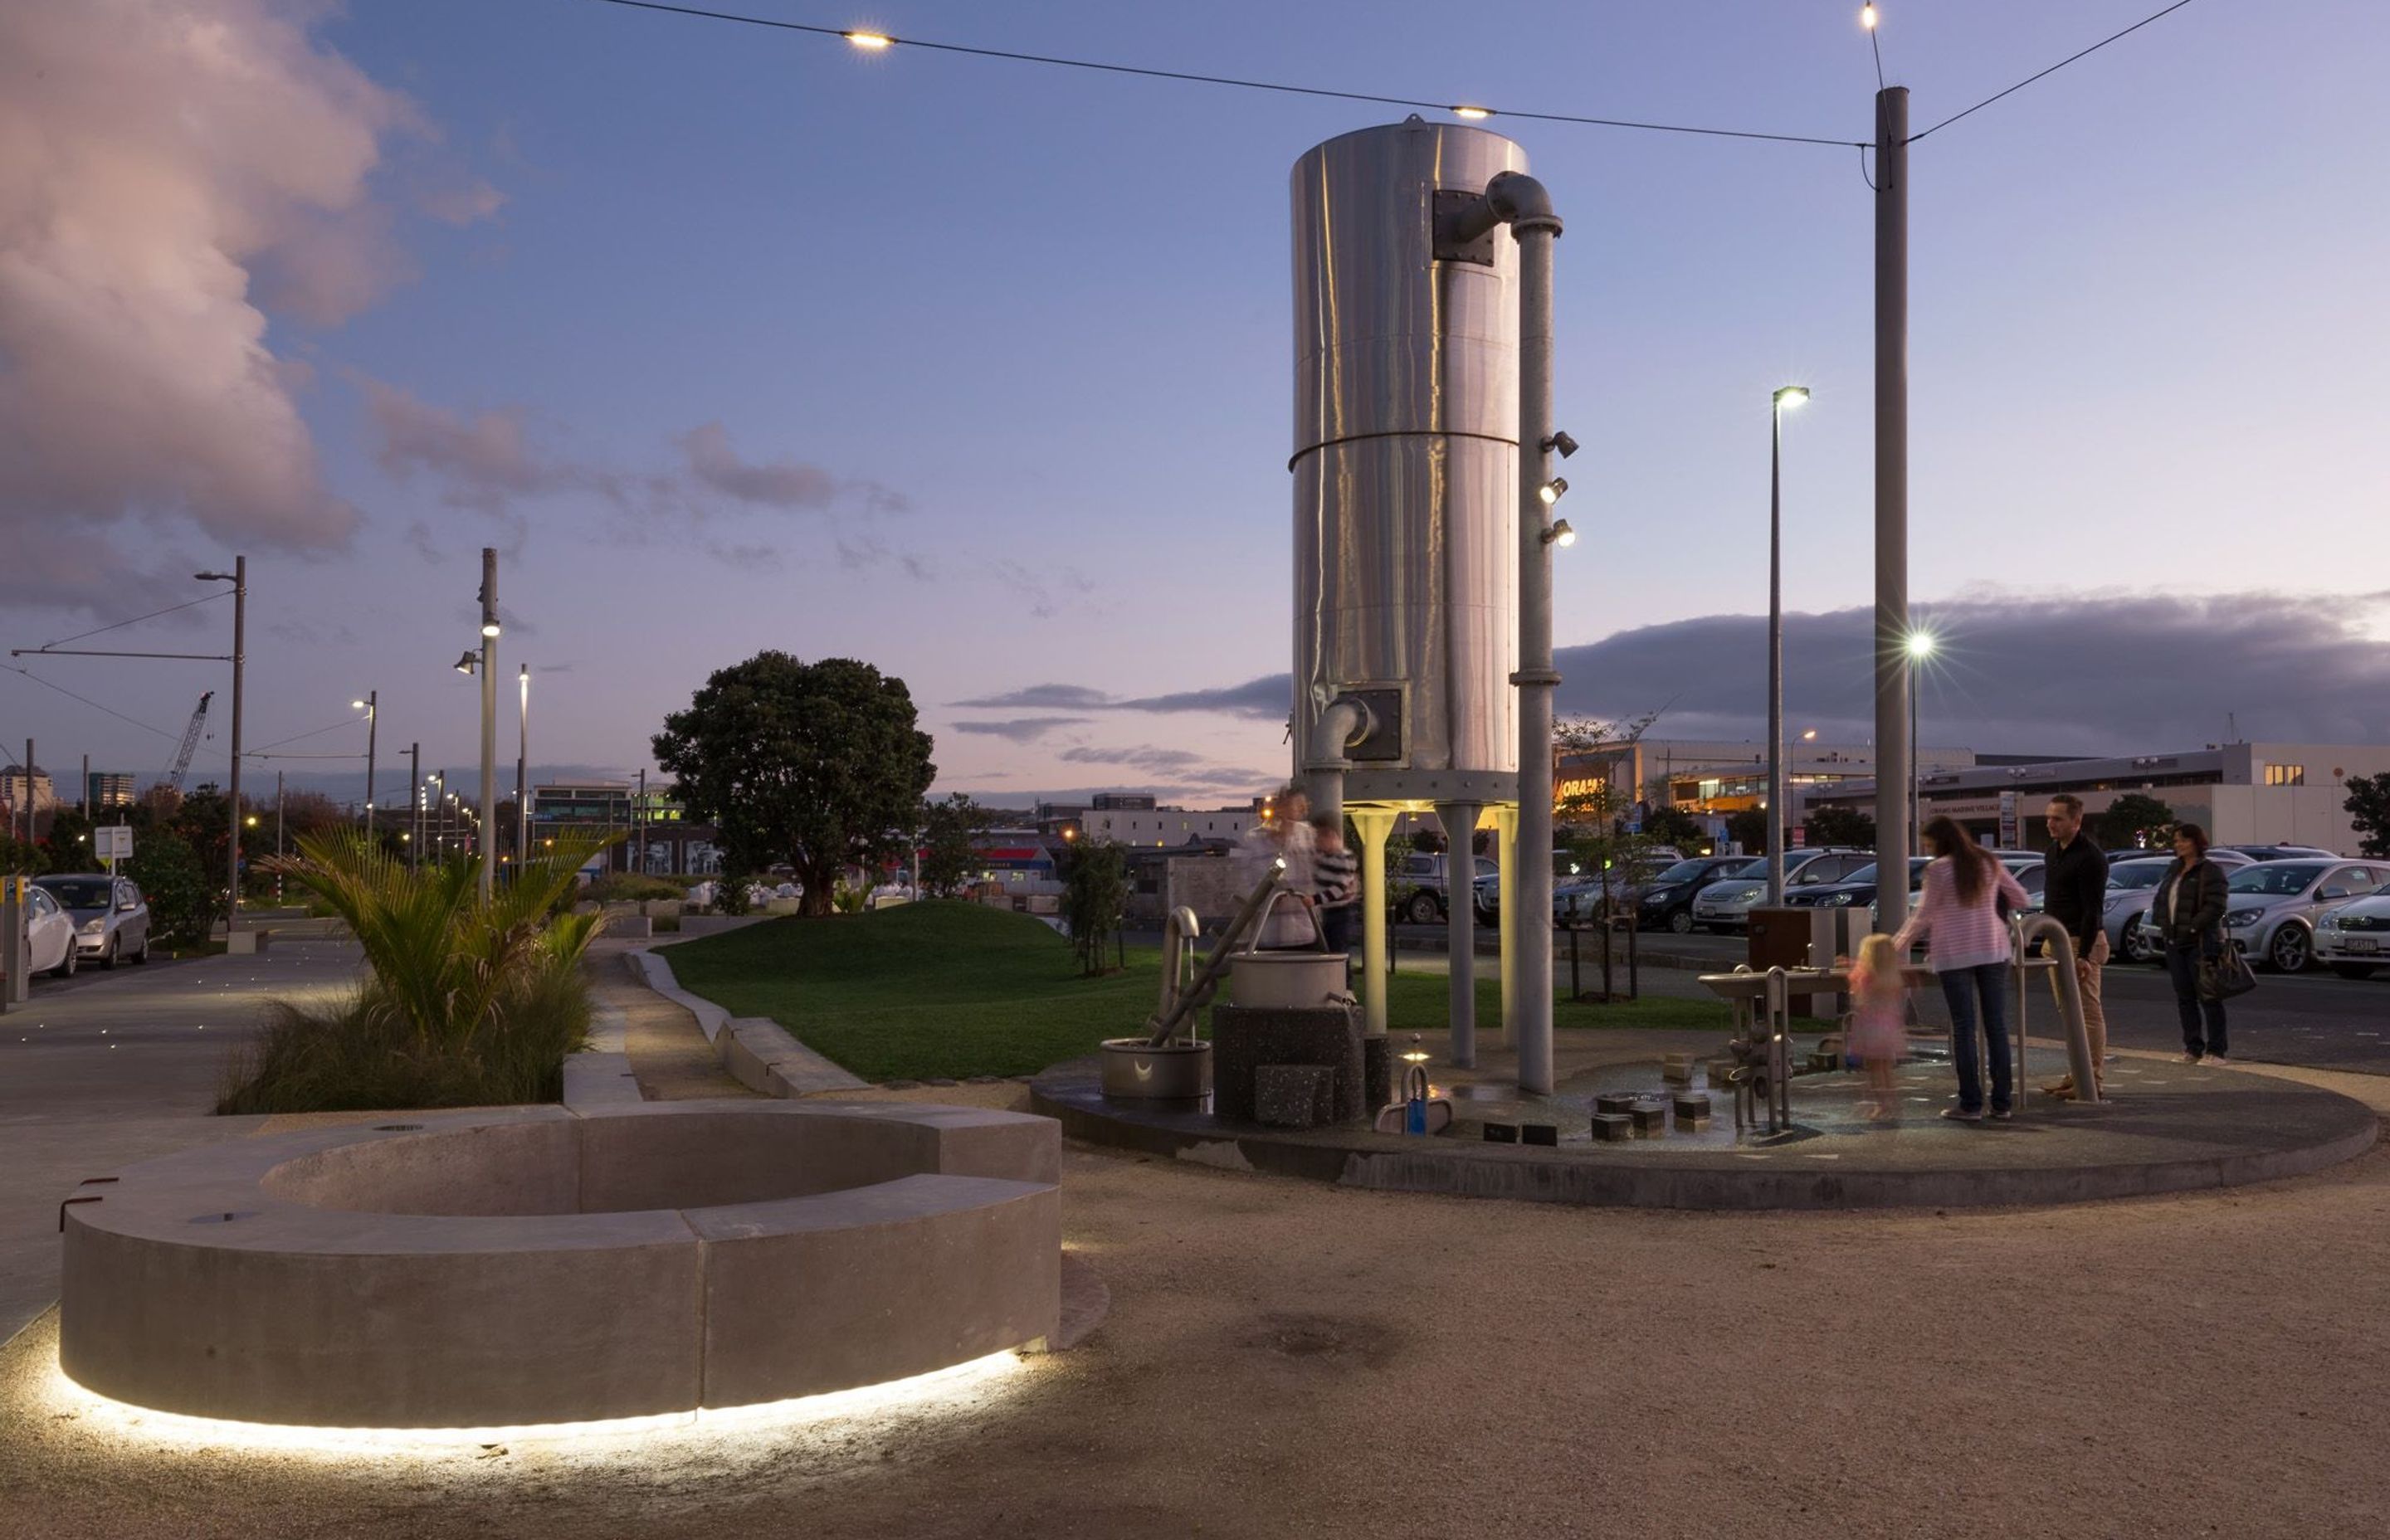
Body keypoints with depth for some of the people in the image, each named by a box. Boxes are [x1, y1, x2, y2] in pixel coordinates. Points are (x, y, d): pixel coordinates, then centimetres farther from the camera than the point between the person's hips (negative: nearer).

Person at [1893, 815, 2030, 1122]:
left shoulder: (1939, 869, -7)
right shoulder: (1990, 862, 8)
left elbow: (1923, 915, -4)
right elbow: (2022, 900, 14)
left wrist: (1899, 943, 9)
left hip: (1955, 955, -4)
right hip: (1993, 950, 4)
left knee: (1963, 1028, 0)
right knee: (1997, 1025, 6)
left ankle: (1971, 1104, -1)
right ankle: (2001, 1103, 8)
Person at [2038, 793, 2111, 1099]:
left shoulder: (2090, 857, -15)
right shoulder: (2053, 852, 12)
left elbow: (2093, 910, -19)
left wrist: (2083, 955, -22)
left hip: (2081, 942, -9)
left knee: (2089, 1013, -6)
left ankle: (2095, 1080, -3)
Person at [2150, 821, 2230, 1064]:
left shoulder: (2210, 871, -7)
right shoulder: (2174, 870, 15)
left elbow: (2215, 907, -16)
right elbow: (2159, 900, 19)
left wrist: (2192, 928, -18)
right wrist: (2163, 923, 3)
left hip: (2201, 943, -7)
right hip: (2175, 943, 7)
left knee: (2208, 997, -4)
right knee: (2184, 998, 9)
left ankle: (2215, 1050, 0)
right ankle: (2193, 1048, 15)